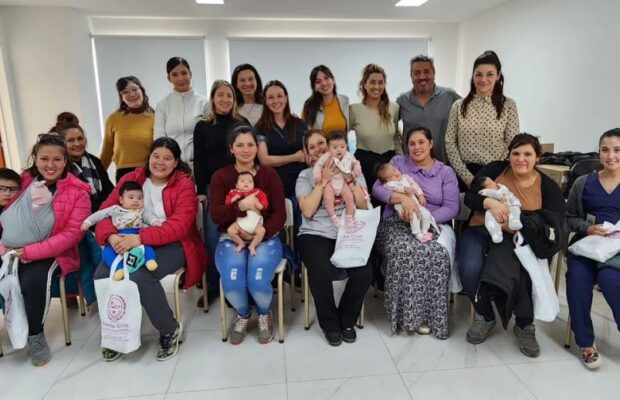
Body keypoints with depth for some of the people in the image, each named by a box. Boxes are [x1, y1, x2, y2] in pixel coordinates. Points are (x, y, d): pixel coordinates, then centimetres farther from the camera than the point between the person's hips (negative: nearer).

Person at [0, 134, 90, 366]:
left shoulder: (77, 193, -7)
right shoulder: (24, 182, 5)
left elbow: (71, 234, -13)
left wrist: (29, 252, -19)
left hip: (53, 254, -4)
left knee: (33, 280, -29)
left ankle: (35, 335, -4)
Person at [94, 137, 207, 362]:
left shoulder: (184, 185, -6)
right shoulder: (130, 179, 8)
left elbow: (179, 225, -18)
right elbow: (107, 210, 0)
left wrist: (141, 238, -29)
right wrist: (111, 236, -22)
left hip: (171, 244, -4)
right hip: (133, 243, 5)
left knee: (140, 276, -30)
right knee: (102, 274, -21)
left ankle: (170, 330, -5)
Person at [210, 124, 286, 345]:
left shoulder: (269, 174, 3)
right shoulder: (220, 177, 4)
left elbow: (280, 214, -4)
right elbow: (216, 215, -8)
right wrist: (241, 205, -26)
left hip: (265, 237, 0)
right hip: (231, 237, 1)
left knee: (258, 281, -28)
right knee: (232, 282, -28)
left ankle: (264, 314, 12)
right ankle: (242, 314, 11)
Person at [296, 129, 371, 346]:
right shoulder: (306, 175, 8)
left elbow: (363, 207, 2)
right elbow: (308, 210, -8)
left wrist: (350, 180, -9)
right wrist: (324, 181, -10)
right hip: (315, 235, -1)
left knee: (364, 272, -26)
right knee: (321, 273, -31)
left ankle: (347, 320, 5)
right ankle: (330, 324, 0)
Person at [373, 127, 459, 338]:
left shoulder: (446, 172, 14)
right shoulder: (398, 162, 14)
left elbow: (452, 207, 1)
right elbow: (377, 188, -1)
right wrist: (402, 197, -20)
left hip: (432, 225, 1)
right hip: (397, 223, 0)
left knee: (436, 254, -33)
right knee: (402, 251, -36)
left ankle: (428, 314, -17)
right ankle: (406, 313, -21)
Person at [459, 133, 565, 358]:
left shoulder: (547, 186, 5)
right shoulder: (495, 169, 4)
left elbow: (553, 225, -9)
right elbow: (469, 197, -4)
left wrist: (518, 221, -25)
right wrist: (490, 202, -26)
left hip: (517, 239, 0)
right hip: (482, 231, 1)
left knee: (518, 271, -32)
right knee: (470, 269, -27)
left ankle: (524, 325, -2)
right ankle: (485, 316, 4)